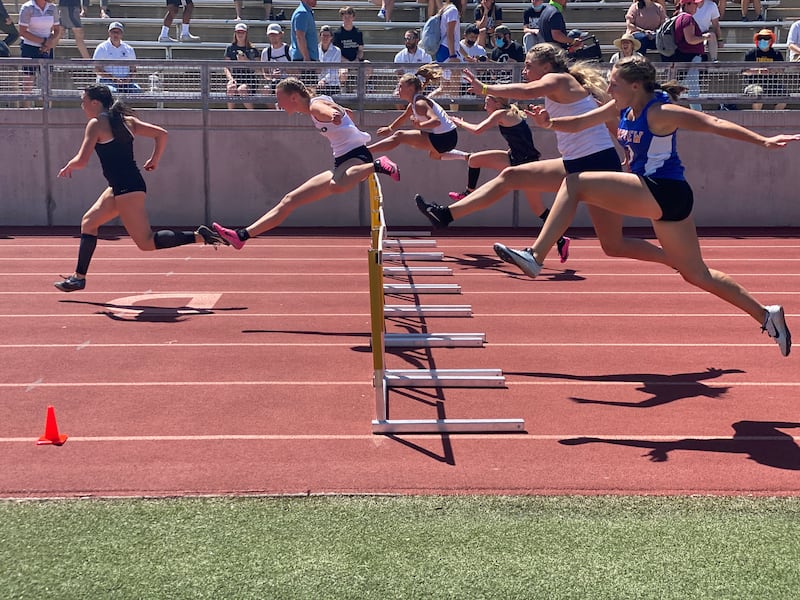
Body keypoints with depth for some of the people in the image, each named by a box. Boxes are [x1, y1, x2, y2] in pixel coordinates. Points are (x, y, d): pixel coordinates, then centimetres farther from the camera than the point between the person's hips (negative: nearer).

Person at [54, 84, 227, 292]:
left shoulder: (96, 124, -8)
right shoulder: (126, 119, 14)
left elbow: (82, 160, -13)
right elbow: (161, 133, 11)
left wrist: (68, 167, 8)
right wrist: (155, 160, 19)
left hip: (126, 188, -10)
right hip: (122, 187, 10)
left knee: (147, 242, -9)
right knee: (89, 221, 18)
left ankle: (198, 236, -17)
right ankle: (79, 277, 22)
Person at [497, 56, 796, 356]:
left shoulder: (659, 112, -13)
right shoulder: (622, 108, 10)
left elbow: (713, 123, -16)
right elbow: (580, 122, 12)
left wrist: (764, 140, -22)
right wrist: (550, 123, -8)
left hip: (663, 192, -10)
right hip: (656, 197, 10)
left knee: (575, 184, -12)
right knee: (696, 274, 16)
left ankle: (535, 257, -16)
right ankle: (766, 315, 23)